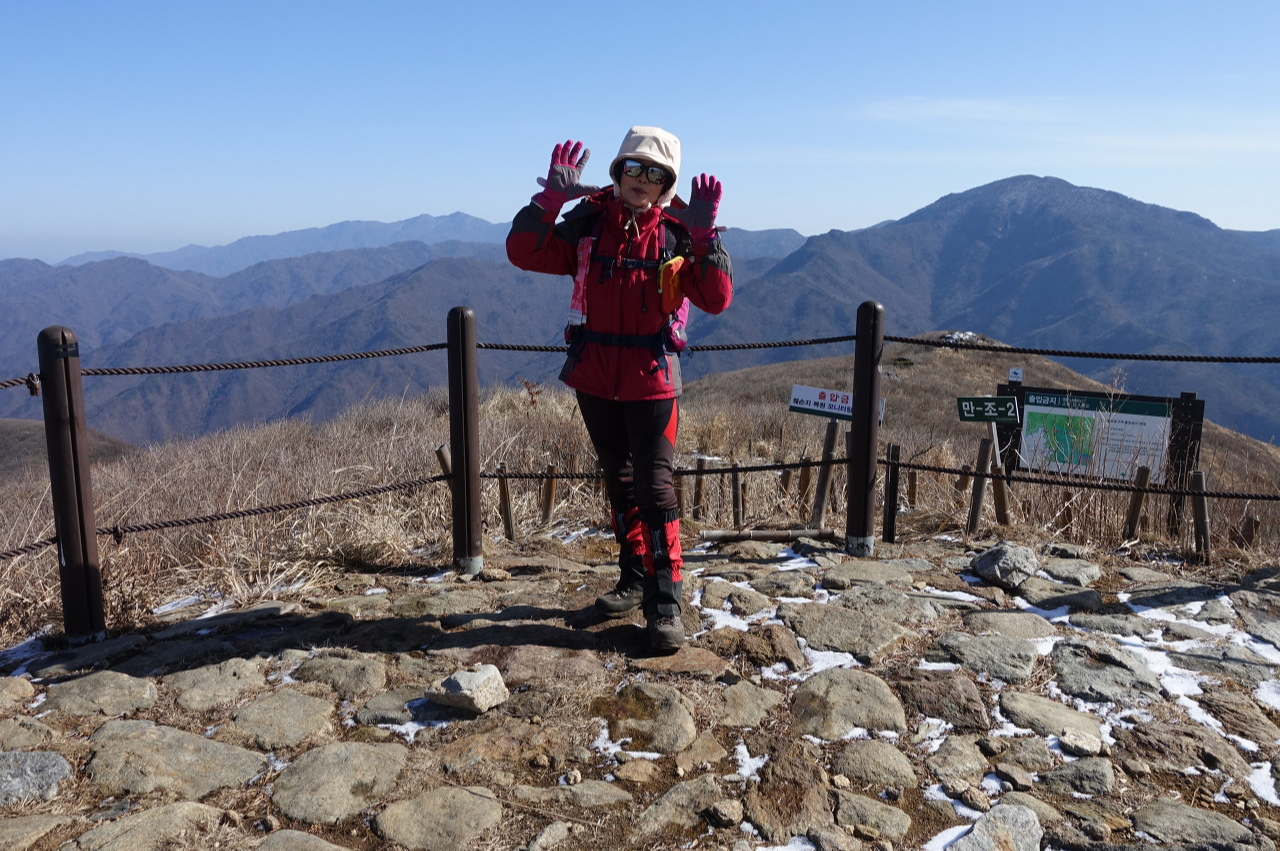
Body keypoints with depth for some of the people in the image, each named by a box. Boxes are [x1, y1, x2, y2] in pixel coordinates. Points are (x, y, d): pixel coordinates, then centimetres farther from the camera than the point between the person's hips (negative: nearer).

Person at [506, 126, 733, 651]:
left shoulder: (678, 231, -4)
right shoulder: (588, 222, 2)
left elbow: (716, 298, -14)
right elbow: (524, 253, -5)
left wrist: (704, 235, -25)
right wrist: (551, 199, -17)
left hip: (651, 379, -3)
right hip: (594, 377, 3)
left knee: (655, 488, -5)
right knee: (619, 482, 15)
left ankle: (665, 603, 3)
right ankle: (635, 578, 31)